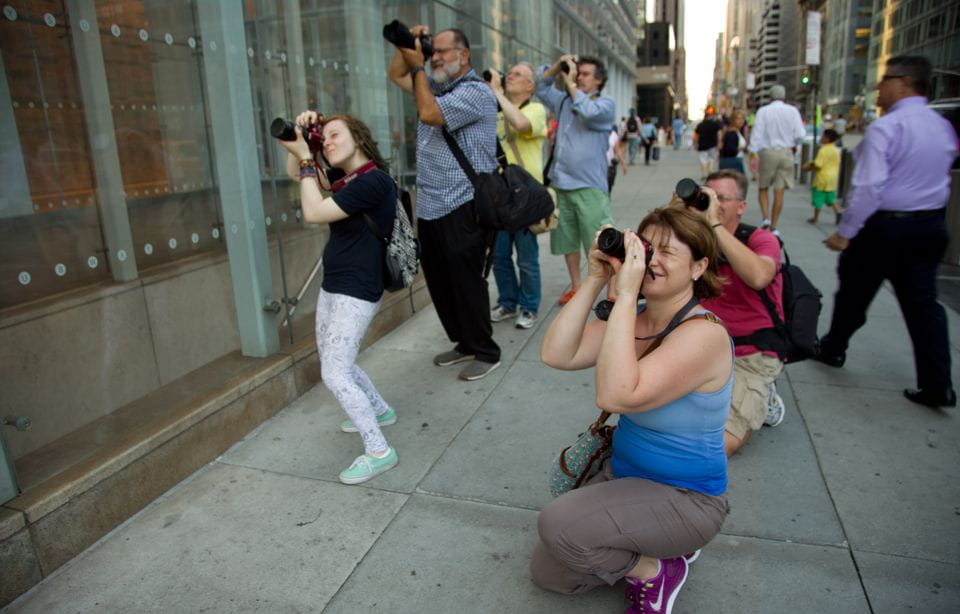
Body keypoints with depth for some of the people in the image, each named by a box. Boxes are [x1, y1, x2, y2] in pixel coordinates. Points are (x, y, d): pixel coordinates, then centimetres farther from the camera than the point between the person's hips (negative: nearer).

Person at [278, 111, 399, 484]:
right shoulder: (347, 179, 10)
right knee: (334, 365, 19)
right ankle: (379, 411, 39)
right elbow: (293, 173, 19)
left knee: (335, 374, -11)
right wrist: (300, 144, 2)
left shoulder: (374, 180, -18)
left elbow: (314, 213, -22)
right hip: (331, 287, 10)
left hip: (356, 292, -10)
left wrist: (306, 158, -15)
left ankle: (378, 451, -1)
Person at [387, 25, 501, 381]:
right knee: (440, 283, 13)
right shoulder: (435, 86, 18)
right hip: (430, 208, 9)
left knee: (466, 283, -3)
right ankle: (464, 343, 27)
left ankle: (486, 352, 12)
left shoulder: (475, 91, -10)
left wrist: (418, 67, -8)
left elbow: (429, 113, -20)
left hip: (462, 208, -9)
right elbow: (395, 75, 28)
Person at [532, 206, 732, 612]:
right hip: (623, 473, 7)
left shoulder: (704, 333, -26)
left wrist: (625, 296, -37)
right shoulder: (632, 318, -4)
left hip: (686, 497, -7)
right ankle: (653, 545, 22)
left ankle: (657, 571, 1)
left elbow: (615, 396, -38)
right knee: (547, 572, 9)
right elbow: (556, 355, -16)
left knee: (557, 524, -26)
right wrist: (595, 281, -20)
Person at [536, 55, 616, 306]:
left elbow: (589, 112, -22)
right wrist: (557, 65, 4)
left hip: (589, 187, -6)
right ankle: (576, 287, 29)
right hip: (561, 184, 6)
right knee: (567, 240, 15)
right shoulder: (564, 100, 15)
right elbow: (540, 85, 19)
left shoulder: (605, 104, -2)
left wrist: (570, 83, -13)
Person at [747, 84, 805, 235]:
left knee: (763, 188, 13)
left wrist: (752, 154, -5)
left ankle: (765, 218, -7)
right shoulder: (792, 110, 0)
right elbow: (800, 135, -2)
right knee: (779, 191, 4)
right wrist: (793, 145, 17)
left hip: (767, 152, -1)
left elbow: (757, 134, -7)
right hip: (786, 152, 1)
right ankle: (773, 226, 9)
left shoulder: (763, 111, -2)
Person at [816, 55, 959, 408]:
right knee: (923, 302, 9)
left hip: (885, 226, -7)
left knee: (854, 293, 13)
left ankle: (833, 350, 33)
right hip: (930, 226, 7)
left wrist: (845, 232, -16)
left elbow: (868, 186, -22)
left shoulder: (885, 128, -17)